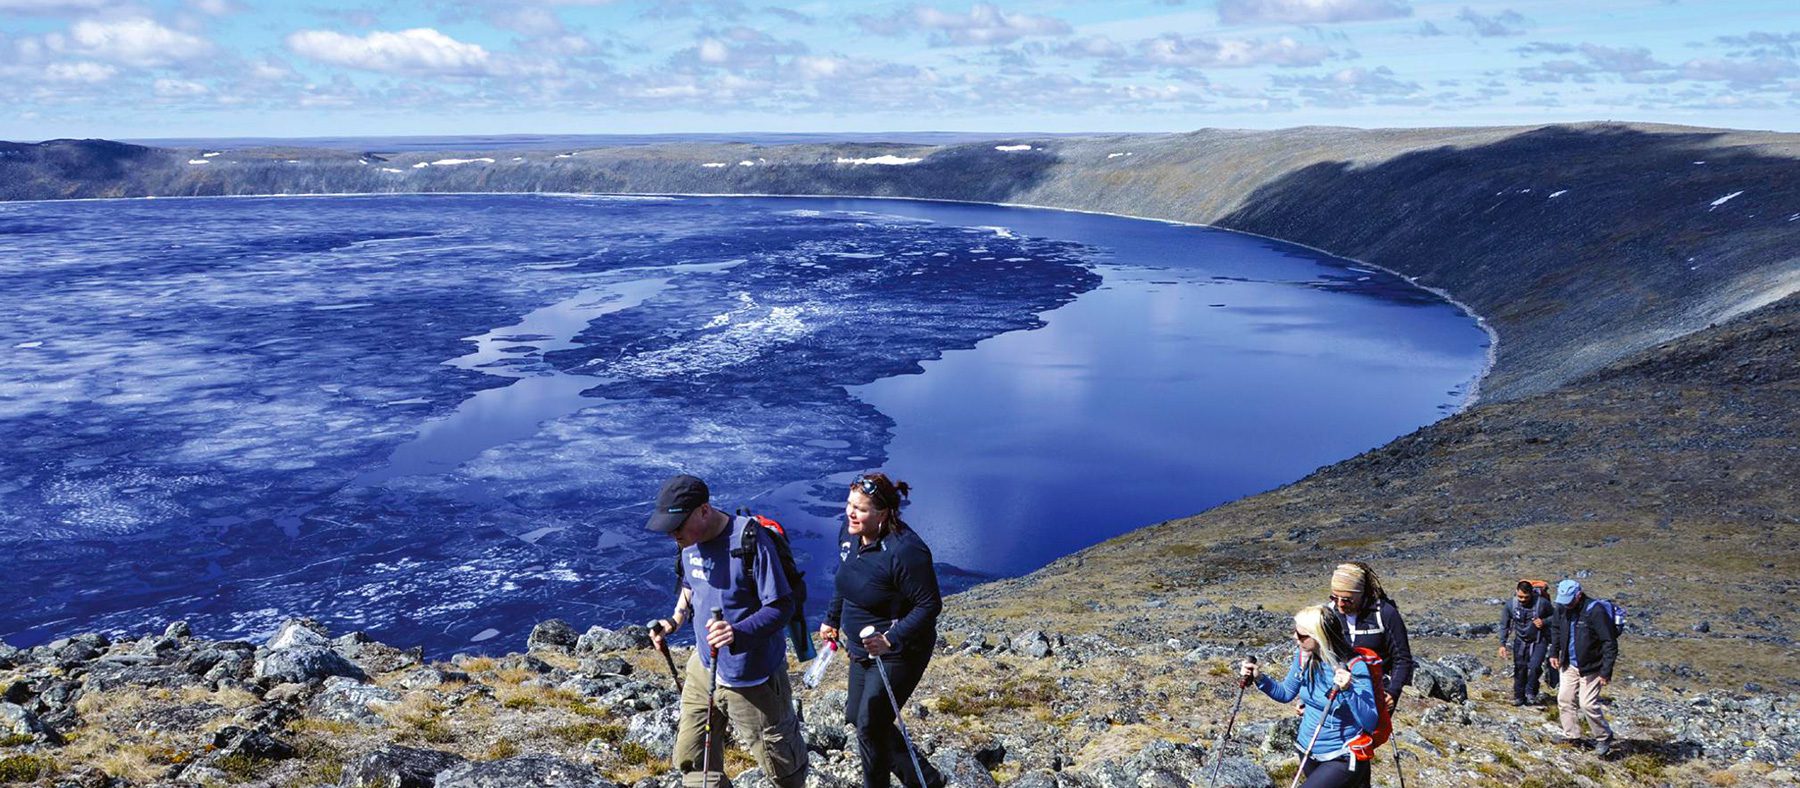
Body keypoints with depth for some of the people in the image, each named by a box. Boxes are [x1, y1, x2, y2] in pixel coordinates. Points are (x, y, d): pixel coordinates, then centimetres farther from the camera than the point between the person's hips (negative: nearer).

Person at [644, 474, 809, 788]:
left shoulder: (749, 541, -25)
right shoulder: (691, 541, -2)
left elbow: (782, 607, -24)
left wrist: (738, 632, -39)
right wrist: (674, 621, 3)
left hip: (751, 677, -7)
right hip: (704, 668, 7)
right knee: (691, 761, 14)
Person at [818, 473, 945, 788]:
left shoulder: (905, 550, -30)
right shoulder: (849, 532, -5)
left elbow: (929, 605, -25)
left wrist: (891, 640, -31)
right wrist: (832, 619, 18)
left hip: (898, 653, -9)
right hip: (862, 647, 9)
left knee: (870, 726, -2)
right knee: (857, 717, 17)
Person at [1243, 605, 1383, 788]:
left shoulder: (1354, 667, -23)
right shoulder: (1304, 656, -6)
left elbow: (1370, 723, -26)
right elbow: (1286, 693, 9)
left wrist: (1348, 691, -40)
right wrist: (1259, 678, -7)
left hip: (1341, 759, -6)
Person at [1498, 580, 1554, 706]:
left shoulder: (1542, 603, -19)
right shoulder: (1511, 604, -12)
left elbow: (1554, 616, 0)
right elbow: (1504, 625, -1)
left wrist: (1544, 622, -22)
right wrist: (1502, 644, -6)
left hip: (1539, 641, -2)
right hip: (1520, 641, 2)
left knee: (1535, 666, -17)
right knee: (1520, 668, 7)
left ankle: (1531, 691, 9)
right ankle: (1519, 696, 24)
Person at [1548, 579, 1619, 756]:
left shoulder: (1595, 612, -23)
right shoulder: (1562, 608, -3)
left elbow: (1610, 643, -19)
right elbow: (1557, 631, 18)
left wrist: (1606, 671, -19)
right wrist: (1554, 653, 11)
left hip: (1590, 668, -7)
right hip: (1569, 664, 7)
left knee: (1588, 704, -7)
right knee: (1564, 700, 9)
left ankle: (1604, 738, 14)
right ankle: (1571, 735, 24)